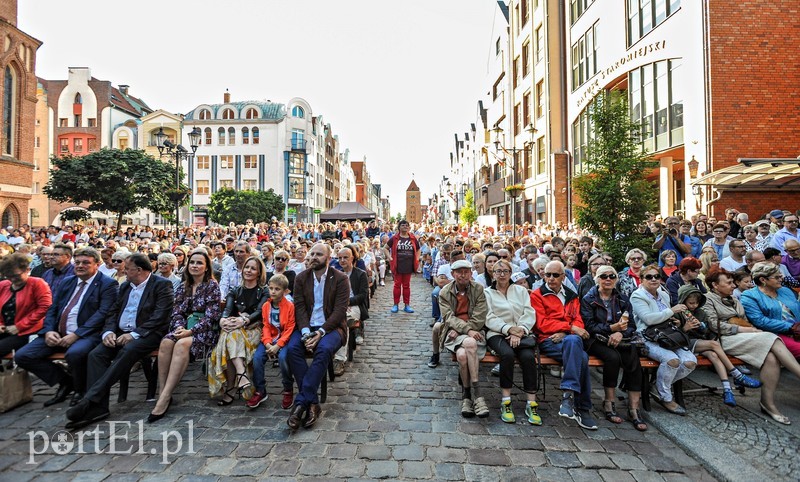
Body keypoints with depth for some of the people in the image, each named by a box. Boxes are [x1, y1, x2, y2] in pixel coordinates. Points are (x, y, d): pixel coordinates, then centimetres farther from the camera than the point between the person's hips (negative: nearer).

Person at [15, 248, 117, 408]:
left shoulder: (108, 284, -3)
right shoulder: (67, 282, 19)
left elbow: (103, 313, -13)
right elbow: (52, 309, 17)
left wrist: (76, 335, -21)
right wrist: (48, 331, -3)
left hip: (86, 334, -7)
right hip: (57, 334, 8)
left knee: (74, 354, -35)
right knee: (22, 356, -7)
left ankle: (81, 389, -3)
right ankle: (65, 381, 12)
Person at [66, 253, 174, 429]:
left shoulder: (162, 285, -4)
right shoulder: (125, 287, 20)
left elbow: (160, 316, -13)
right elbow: (113, 313, 17)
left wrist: (134, 334, -20)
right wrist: (109, 332, -4)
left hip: (147, 334, -7)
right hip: (121, 334, 7)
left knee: (126, 352, -33)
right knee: (96, 354, -18)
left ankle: (89, 400, -30)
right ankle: (98, 407, -21)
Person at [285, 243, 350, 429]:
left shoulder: (341, 278, -3)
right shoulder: (301, 278, 8)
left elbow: (340, 310, -10)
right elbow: (299, 307, 0)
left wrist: (321, 332, -21)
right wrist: (305, 331, -18)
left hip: (331, 327, -3)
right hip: (307, 326, 3)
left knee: (324, 349, -34)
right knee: (292, 348, -26)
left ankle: (301, 402, -25)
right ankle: (312, 403, -20)